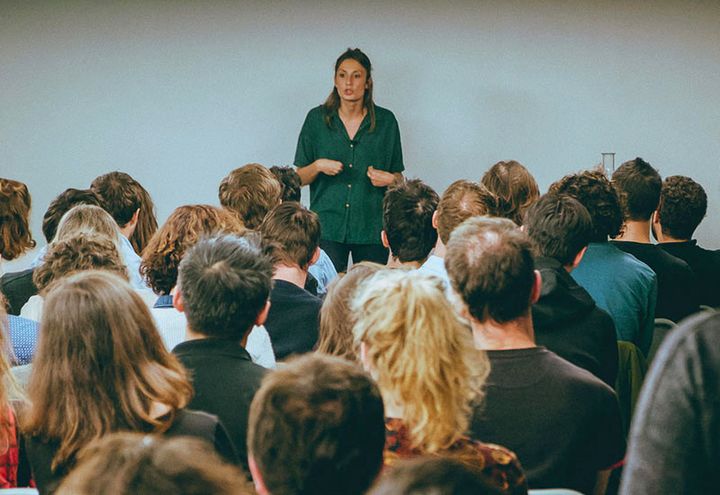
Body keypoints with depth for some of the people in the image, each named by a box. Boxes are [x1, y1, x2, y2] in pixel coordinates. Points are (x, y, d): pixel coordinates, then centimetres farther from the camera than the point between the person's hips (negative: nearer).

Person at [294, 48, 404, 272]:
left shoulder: (385, 121, 6)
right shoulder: (317, 118, 5)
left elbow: (398, 176, 13)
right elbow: (299, 178, 8)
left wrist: (389, 179, -8)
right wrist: (318, 166, -11)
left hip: (372, 228, 1)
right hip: (327, 227, 0)